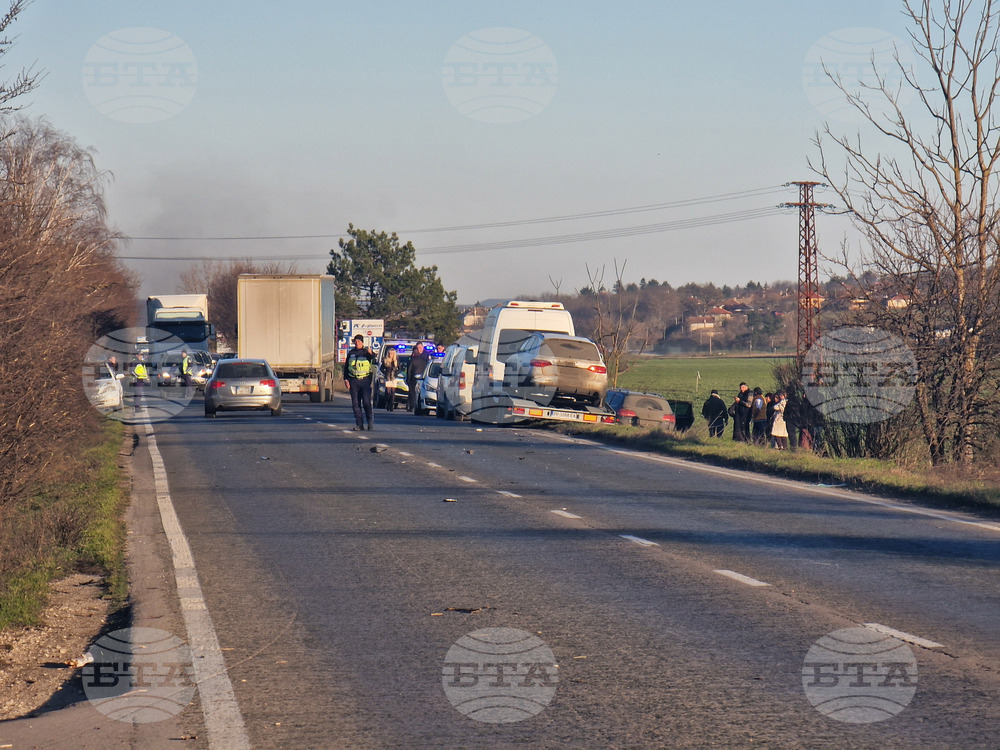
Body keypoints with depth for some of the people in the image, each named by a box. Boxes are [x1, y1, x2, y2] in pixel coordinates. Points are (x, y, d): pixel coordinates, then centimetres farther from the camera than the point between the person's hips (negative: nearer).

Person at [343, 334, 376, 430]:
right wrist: (346, 379, 7)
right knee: (355, 403, 2)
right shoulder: (351, 353, 15)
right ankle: (359, 424, 6)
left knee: (366, 402, -10)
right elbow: (346, 366, 18)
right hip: (353, 381, 4)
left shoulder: (366, 351, 4)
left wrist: (370, 353, -41)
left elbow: (373, 358, -18)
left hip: (365, 380, -4)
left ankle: (370, 422, -3)